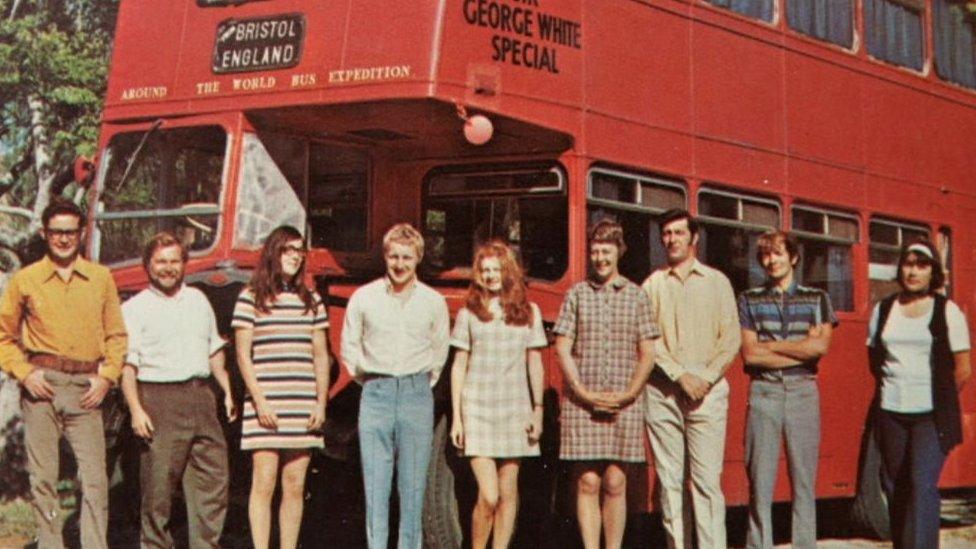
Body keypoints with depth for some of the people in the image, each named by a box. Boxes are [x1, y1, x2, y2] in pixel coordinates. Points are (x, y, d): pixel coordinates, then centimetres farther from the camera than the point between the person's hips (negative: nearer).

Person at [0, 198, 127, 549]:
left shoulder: (101, 278, 10)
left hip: (86, 388, 1)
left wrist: (107, 376, 0)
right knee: (43, 477, 0)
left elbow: (116, 335, 13)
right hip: (42, 386, 0)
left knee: (95, 477, -6)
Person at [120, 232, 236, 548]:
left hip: (200, 396, 5)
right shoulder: (135, 308, 2)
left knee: (213, 480, 2)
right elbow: (127, 365, -6)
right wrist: (135, 409, -16)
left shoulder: (198, 300, 18)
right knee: (158, 486, -4)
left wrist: (227, 391, 18)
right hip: (158, 399, -5)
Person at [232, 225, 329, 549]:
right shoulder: (251, 298, 2)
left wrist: (321, 403, 5)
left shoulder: (311, 301, 14)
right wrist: (259, 401, -9)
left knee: (295, 486, 4)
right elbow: (243, 355, -1)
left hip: (303, 408, 4)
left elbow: (321, 356, 14)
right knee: (264, 483, -7)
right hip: (265, 406, -4)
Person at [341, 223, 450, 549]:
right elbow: (349, 347, 13)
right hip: (376, 394, 0)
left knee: (413, 484, 2)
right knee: (375, 483, -3)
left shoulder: (433, 302, 5)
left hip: (417, 396, 0)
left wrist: (421, 384, 11)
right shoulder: (363, 298, 3)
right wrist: (369, 380, 10)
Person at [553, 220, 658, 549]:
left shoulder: (635, 296, 8)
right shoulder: (576, 295, 7)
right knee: (587, 483, -2)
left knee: (615, 484, 1)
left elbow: (647, 353, 6)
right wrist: (585, 394, -8)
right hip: (581, 404, 0)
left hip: (624, 405, 1)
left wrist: (628, 395, -6)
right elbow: (563, 349, 3)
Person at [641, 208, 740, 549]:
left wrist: (706, 377, -8)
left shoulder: (716, 282, 12)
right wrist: (681, 375, -9)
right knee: (669, 479, 1)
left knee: (707, 479, -7)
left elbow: (731, 338, 5)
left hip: (708, 391, -1)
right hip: (662, 392, 1)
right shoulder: (653, 284, 11)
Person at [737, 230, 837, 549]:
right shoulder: (750, 300, 10)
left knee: (804, 479, 2)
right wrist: (802, 349, -6)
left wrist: (770, 346, -3)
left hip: (803, 391, 0)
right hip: (763, 391, 0)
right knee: (760, 479, -3)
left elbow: (820, 346, -5)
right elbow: (749, 354, -2)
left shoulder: (817, 299, 10)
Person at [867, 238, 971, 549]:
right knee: (895, 486, 7)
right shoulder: (883, 310, 9)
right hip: (891, 412, 4)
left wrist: (941, 399, 4)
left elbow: (963, 370, 1)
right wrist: (893, 386, 12)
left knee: (923, 485, -13)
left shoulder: (947, 311, 0)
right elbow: (874, 358, 20)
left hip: (931, 415, -4)